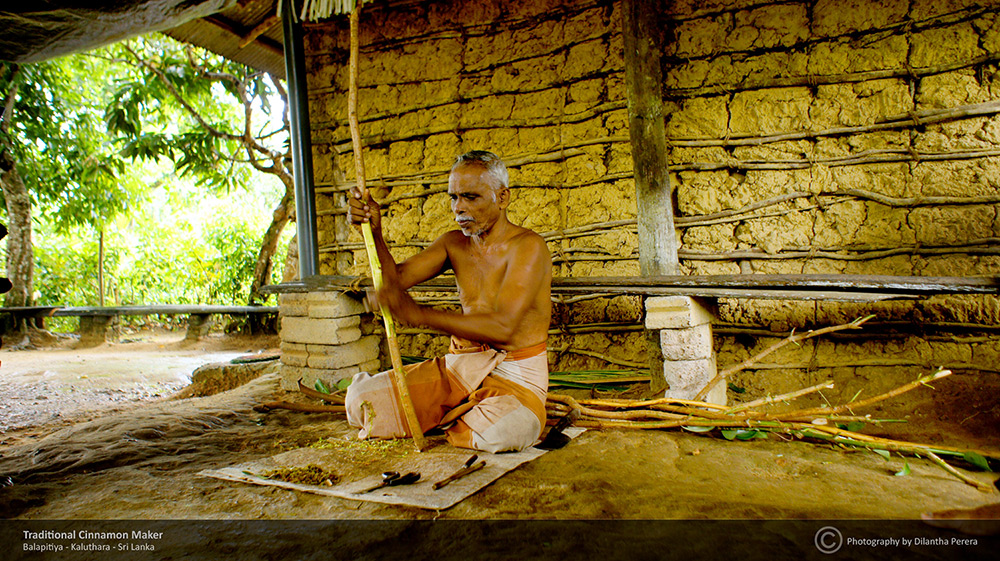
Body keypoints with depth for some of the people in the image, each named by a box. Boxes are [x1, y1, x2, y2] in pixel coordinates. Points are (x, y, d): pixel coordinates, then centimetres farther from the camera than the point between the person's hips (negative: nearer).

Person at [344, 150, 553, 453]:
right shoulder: (454, 243, 8)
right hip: (462, 363, 5)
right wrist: (375, 233, -17)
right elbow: (396, 278, 1)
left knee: (502, 432, -38)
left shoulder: (528, 247, -14)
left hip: (517, 371, -5)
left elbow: (503, 327, -26)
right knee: (361, 400, -10)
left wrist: (418, 314, -32)